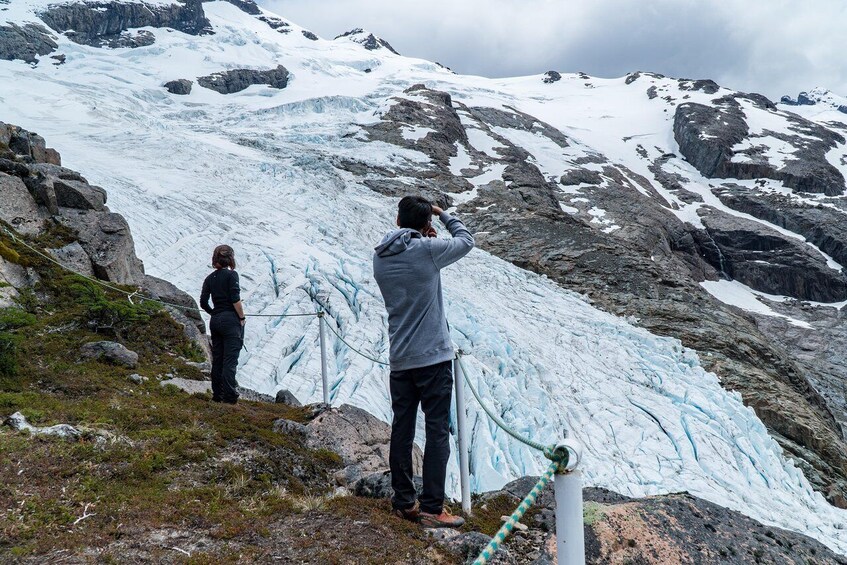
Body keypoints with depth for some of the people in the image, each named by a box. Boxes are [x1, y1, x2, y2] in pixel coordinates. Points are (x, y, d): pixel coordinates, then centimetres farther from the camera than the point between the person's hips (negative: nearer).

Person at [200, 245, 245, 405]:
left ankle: (217, 395, 15)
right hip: (231, 320, -6)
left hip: (215, 321, 6)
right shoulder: (231, 275, -7)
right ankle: (229, 397, -8)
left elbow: (203, 303, 5)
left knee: (217, 360, 11)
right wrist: (241, 318, -6)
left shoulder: (210, 278, 9)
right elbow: (235, 299, -16)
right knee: (230, 360, -6)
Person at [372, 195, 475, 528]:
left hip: (399, 360, 6)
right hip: (433, 357, -6)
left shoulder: (380, 257, 5)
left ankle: (404, 503, 19)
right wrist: (443, 215, 18)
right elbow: (466, 241, 5)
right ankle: (431, 509, 1)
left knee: (402, 430, 11)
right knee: (438, 432, -1)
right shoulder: (427, 250, -10)